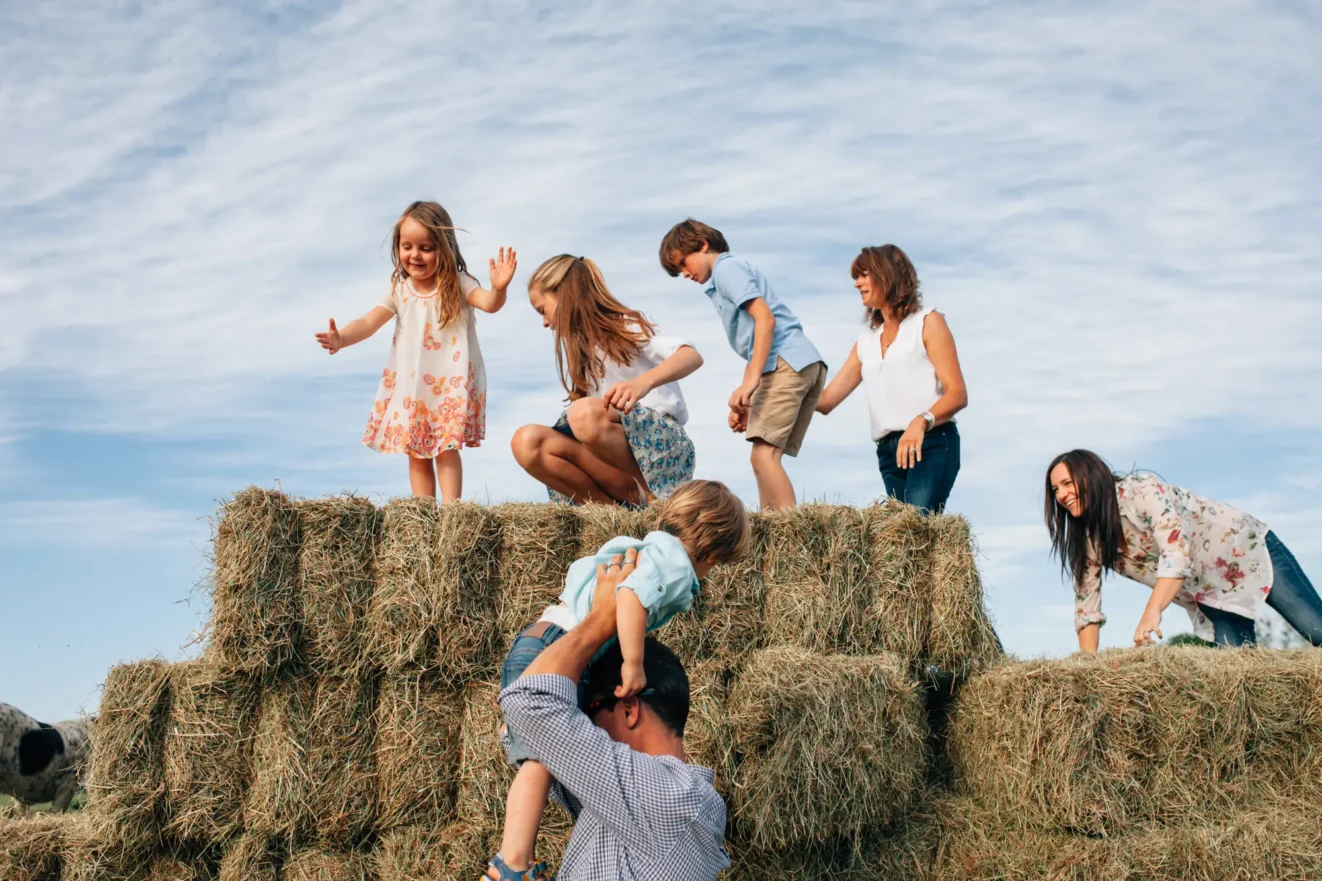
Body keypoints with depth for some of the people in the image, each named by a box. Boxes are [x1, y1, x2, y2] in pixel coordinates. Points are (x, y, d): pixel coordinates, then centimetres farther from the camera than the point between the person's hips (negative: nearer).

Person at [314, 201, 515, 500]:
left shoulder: (457, 284, -9)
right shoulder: (399, 291, 0)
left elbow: (489, 303, -25)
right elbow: (369, 322, -8)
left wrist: (499, 289, -49)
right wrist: (341, 338, -28)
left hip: (450, 383, -4)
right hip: (411, 386, 4)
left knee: (446, 449, -9)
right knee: (416, 452, 7)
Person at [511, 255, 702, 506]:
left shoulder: (625, 327, -1)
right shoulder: (576, 347, 20)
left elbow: (692, 357, -19)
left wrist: (643, 382, -37)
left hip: (665, 447, -6)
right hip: (614, 459, 6)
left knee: (584, 412, -34)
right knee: (527, 441, -17)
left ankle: (653, 497, -17)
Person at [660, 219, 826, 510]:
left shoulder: (726, 267, 1)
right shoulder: (732, 272, 30)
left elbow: (765, 318, -14)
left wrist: (751, 381, -21)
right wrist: (744, 402, 23)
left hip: (786, 362, -10)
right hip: (808, 364, 10)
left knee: (763, 454, -16)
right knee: (767, 455, 6)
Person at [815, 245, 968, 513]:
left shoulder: (928, 322, 6)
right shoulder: (867, 339, 22)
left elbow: (958, 394, -4)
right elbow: (826, 400, 19)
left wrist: (921, 421, -23)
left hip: (932, 444, -5)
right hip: (888, 453, 5)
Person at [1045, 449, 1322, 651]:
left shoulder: (1141, 491, -25)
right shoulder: (1089, 538, -4)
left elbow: (1177, 553, -36)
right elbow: (1087, 605, 1)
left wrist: (1151, 613, -48)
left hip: (1247, 554, -6)